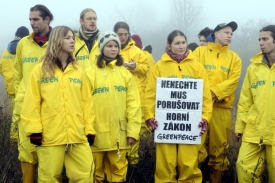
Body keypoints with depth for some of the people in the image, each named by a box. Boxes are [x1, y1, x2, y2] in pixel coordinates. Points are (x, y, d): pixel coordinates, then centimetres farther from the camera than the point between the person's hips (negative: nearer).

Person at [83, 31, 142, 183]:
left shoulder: (125, 73, 7)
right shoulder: (90, 73, -1)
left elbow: (133, 103, 4)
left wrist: (133, 130, -2)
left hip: (119, 133, 2)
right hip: (97, 132, -2)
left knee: (118, 171, 9)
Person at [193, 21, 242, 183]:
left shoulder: (234, 58, 13)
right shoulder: (200, 52, 8)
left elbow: (233, 81, -1)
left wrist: (215, 92, -15)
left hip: (222, 107, 2)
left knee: (219, 145, 4)